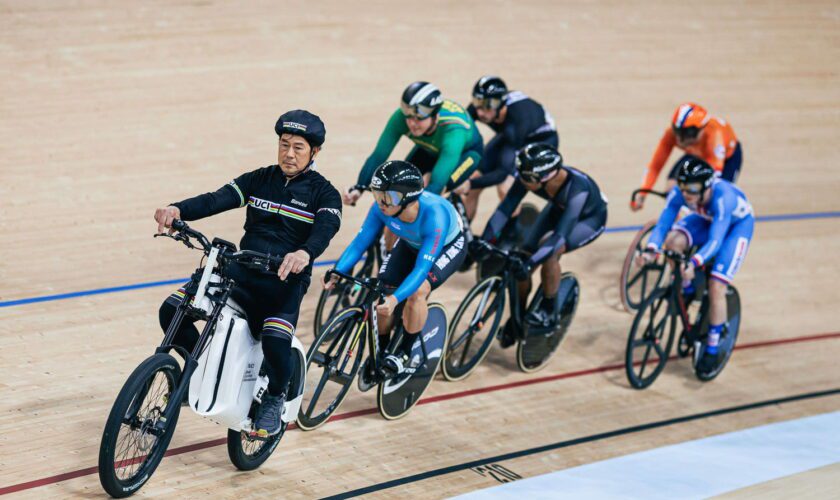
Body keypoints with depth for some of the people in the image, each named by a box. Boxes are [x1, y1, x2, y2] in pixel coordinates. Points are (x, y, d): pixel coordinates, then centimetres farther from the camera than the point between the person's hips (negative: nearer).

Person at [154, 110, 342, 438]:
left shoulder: (323, 194, 2)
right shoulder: (259, 180, 13)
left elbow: (325, 229, -19)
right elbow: (216, 200, -2)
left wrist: (305, 253, -44)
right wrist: (177, 210, -24)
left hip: (285, 280, -4)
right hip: (242, 270, 4)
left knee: (275, 340, -34)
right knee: (172, 311, -15)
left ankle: (275, 397, -1)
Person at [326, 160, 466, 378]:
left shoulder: (434, 215, -42)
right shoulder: (381, 208, -30)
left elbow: (422, 268, -44)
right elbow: (360, 241, -21)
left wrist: (395, 299, -56)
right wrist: (337, 272, -36)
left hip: (447, 245, -5)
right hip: (411, 244, 5)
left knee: (417, 291, -28)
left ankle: (404, 352, -6)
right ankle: (379, 352, 11)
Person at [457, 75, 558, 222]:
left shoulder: (518, 118, -41)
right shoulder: (479, 106, -28)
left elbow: (504, 171, -39)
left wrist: (470, 184, -48)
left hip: (542, 141, -5)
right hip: (508, 136, 6)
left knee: (506, 188, -26)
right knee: (472, 185, -8)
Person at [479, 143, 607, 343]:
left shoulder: (577, 187, -43)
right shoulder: (528, 177, -30)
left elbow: (561, 235, -47)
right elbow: (505, 208, -28)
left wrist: (530, 264, -55)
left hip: (588, 218, -5)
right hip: (558, 209, 5)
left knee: (549, 248, -31)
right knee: (522, 259, -8)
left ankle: (549, 311, -11)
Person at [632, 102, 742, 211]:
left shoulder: (714, 133, -46)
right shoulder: (671, 134, -34)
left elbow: (715, 169, -51)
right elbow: (655, 165, -29)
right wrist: (641, 194, -39)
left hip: (728, 155, -3)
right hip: (697, 155, 3)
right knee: (672, 184, -18)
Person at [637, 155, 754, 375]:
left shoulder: (722, 196, -42)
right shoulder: (679, 192, -30)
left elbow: (715, 241, -47)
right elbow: (662, 225, -28)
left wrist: (693, 263, -62)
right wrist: (650, 251, -48)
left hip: (738, 223, -4)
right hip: (706, 218, 5)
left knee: (716, 287, -16)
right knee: (673, 241, -27)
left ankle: (713, 348, 1)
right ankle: (685, 288, 2)